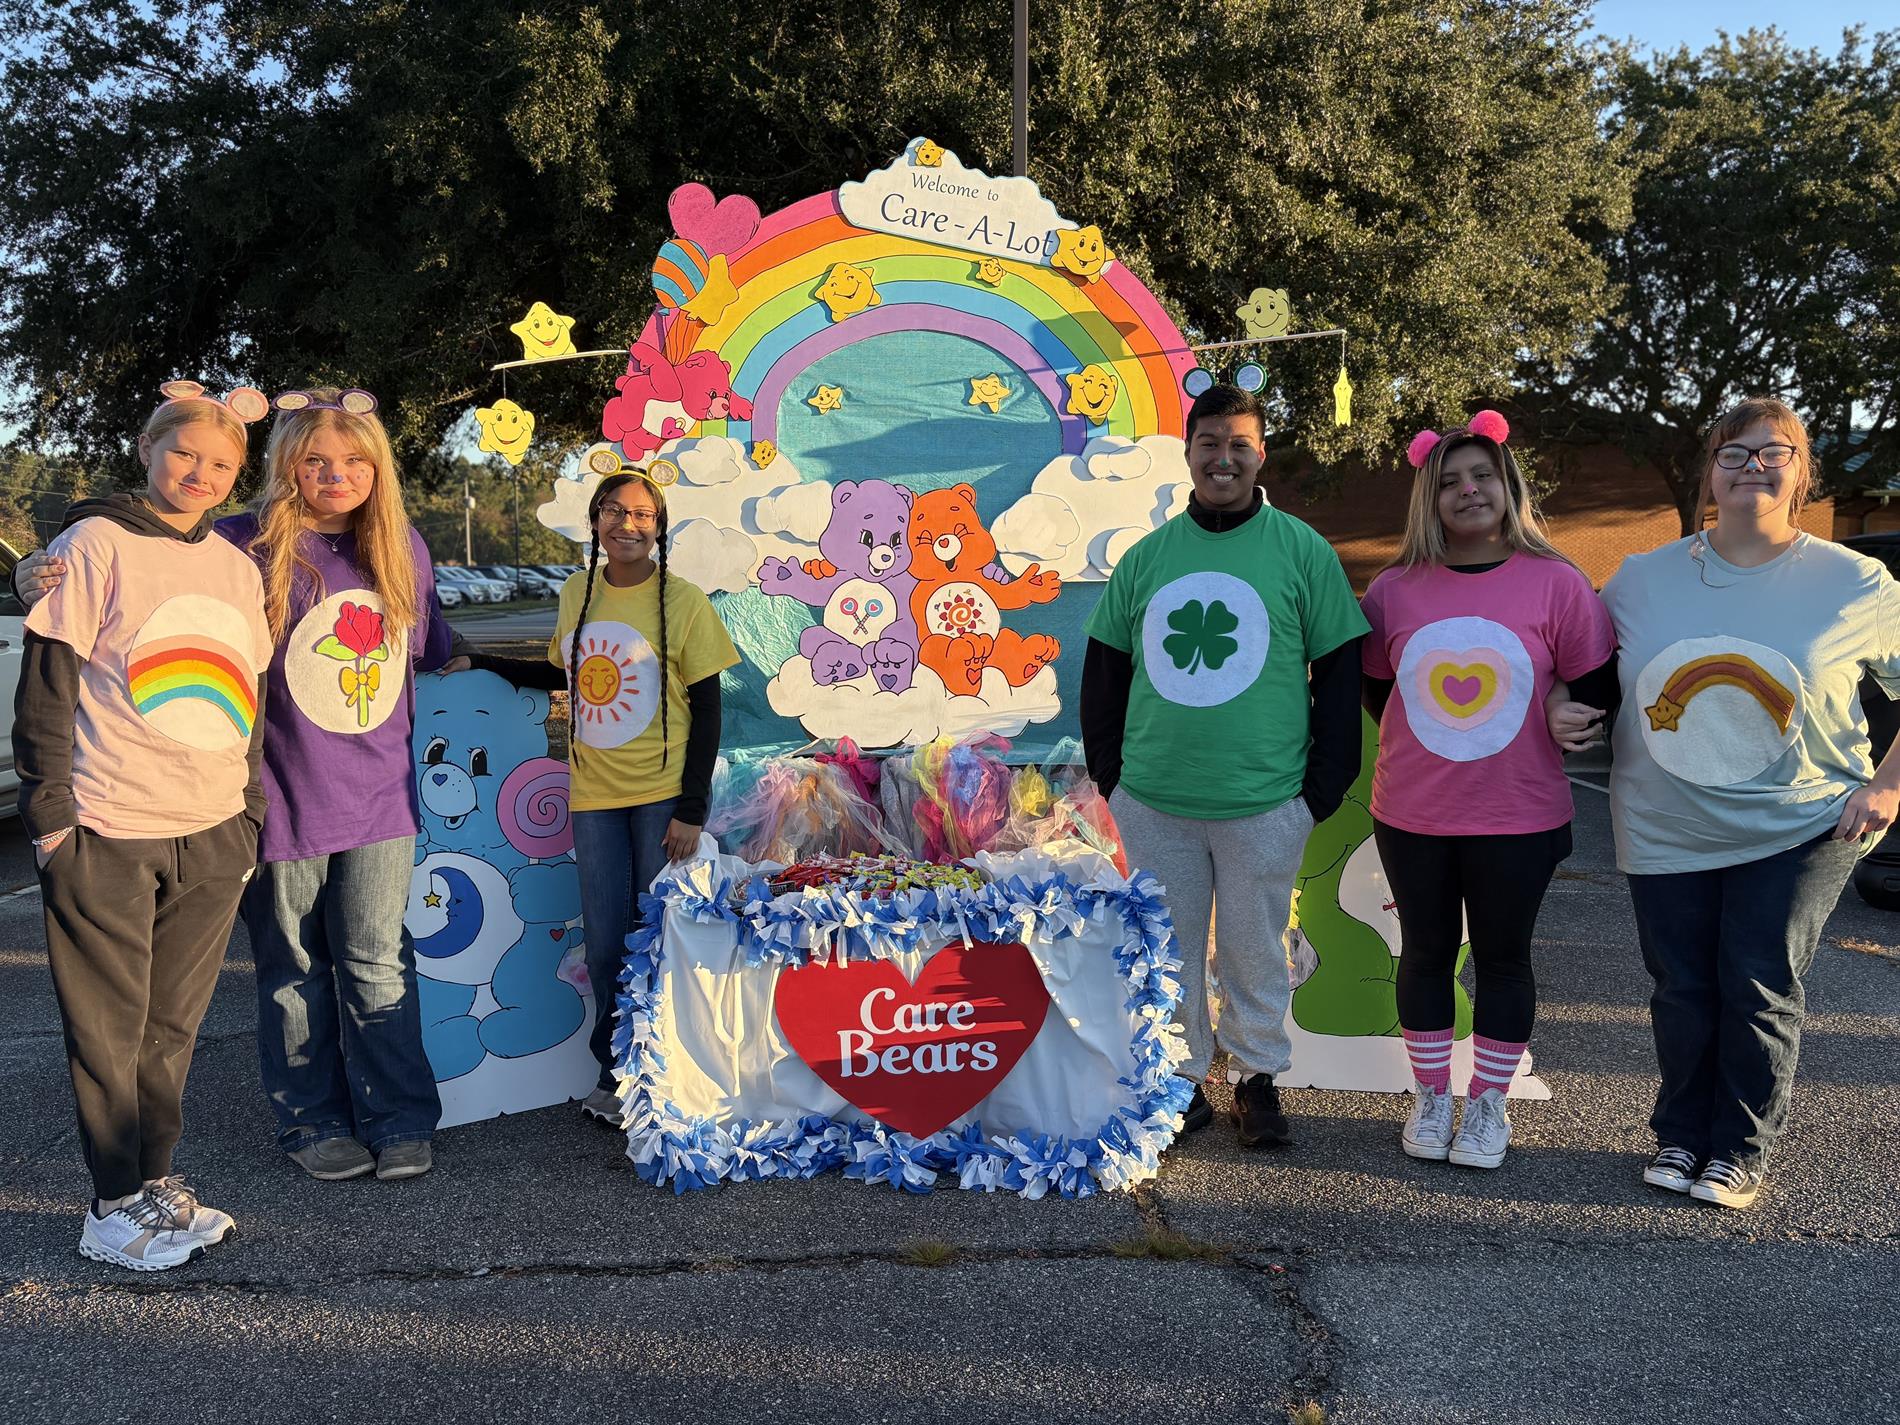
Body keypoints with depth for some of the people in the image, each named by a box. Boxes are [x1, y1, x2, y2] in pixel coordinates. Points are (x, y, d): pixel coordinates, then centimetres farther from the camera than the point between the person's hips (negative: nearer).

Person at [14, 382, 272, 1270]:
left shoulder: (237, 567, 12)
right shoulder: (96, 545, -4)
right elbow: (44, 688, -6)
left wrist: (251, 814, 15)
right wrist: (49, 809, -9)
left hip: (211, 835, 5)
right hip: (107, 833, -5)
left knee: (173, 1024, 13)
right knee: (110, 1027, 5)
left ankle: (156, 1180, 26)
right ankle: (115, 1208, 16)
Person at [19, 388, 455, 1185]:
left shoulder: (402, 546, 4)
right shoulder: (244, 548, -8)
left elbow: (432, 646, 20)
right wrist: (46, 578, -20)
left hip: (379, 796, 2)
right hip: (284, 799, -2)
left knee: (377, 965, 5)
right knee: (294, 970, 11)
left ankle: (399, 1122, 19)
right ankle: (313, 1123, 26)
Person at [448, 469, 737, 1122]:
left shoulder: (683, 602, -7)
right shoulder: (577, 594, 7)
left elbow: (707, 711, -6)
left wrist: (692, 809, -11)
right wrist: (482, 664, 16)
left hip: (663, 795, -4)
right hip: (594, 796, 4)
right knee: (604, 945, 6)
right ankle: (615, 1073, 22)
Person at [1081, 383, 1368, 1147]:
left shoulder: (1302, 551, -2)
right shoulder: (1146, 556, 6)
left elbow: (1339, 675, 0)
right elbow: (1102, 671, 13)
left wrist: (1326, 785, -4)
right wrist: (1109, 771, 7)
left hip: (1263, 803, -2)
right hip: (1153, 801, 3)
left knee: (1254, 951, 10)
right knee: (1166, 948, 12)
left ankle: (1256, 1078, 29)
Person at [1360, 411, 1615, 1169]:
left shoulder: (1556, 584, -7)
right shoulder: (1394, 590, -2)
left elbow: (1594, 690, 2)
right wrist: (1430, 745, 4)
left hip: (1519, 816, -1)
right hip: (1412, 816, 2)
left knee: (1503, 957, 12)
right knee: (1426, 954, 14)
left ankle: (1489, 1104, 28)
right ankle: (1430, 1097, 31)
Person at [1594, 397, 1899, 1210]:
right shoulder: (1642, 579, 1)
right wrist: (1561, 709, -9)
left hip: (1801, 828, -2)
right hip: (1666, 830, 2)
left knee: (1759, 988, 0)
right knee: (1682, 991, 9)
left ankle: (1742, 1149, 20)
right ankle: (1680, 1135, 28)